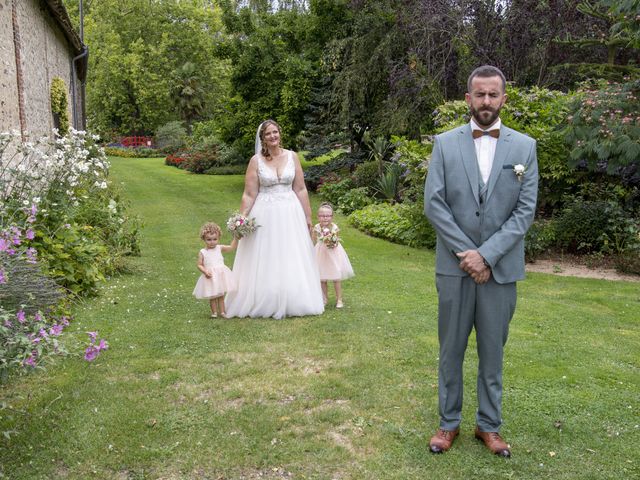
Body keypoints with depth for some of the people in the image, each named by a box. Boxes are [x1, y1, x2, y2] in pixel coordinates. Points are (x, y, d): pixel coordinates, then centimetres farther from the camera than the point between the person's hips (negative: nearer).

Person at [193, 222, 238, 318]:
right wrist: (205, 271, -21)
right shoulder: (202, 252, -4)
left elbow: (232, 247, -1)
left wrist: (236, 237, -10)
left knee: (221, 295, 12)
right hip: (210, 276, -2)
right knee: (212, 296, 6)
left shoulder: (220, 248, 2)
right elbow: (199, 265, -5)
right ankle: (214, 312, 19)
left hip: (221, 275, 3)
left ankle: (222, 312, 20)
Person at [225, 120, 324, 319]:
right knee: (264, 262, 4)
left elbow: (301, 190, 4)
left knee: (292, 261, 9)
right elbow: (249, 195, -5)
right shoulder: (256, 161, -4)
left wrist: (308, 217, 4)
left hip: (290, 214, 2)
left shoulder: (292, 156, 2)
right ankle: (264, 304, 18)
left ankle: (292, 303, 24)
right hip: (265, 215, -2)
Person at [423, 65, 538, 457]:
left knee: (493, 350, 11)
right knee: (451, 348, 10)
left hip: (501, 268, 0)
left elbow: (526, 210, -4)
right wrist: (467, 254, -11)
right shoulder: (445, 143, 1)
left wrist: (486, 255, -13)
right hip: (454, 267, 0)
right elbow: (434, 204, -4)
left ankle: (489, 424, 28)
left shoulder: (524, 146, 2)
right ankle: (449, 422, 26)